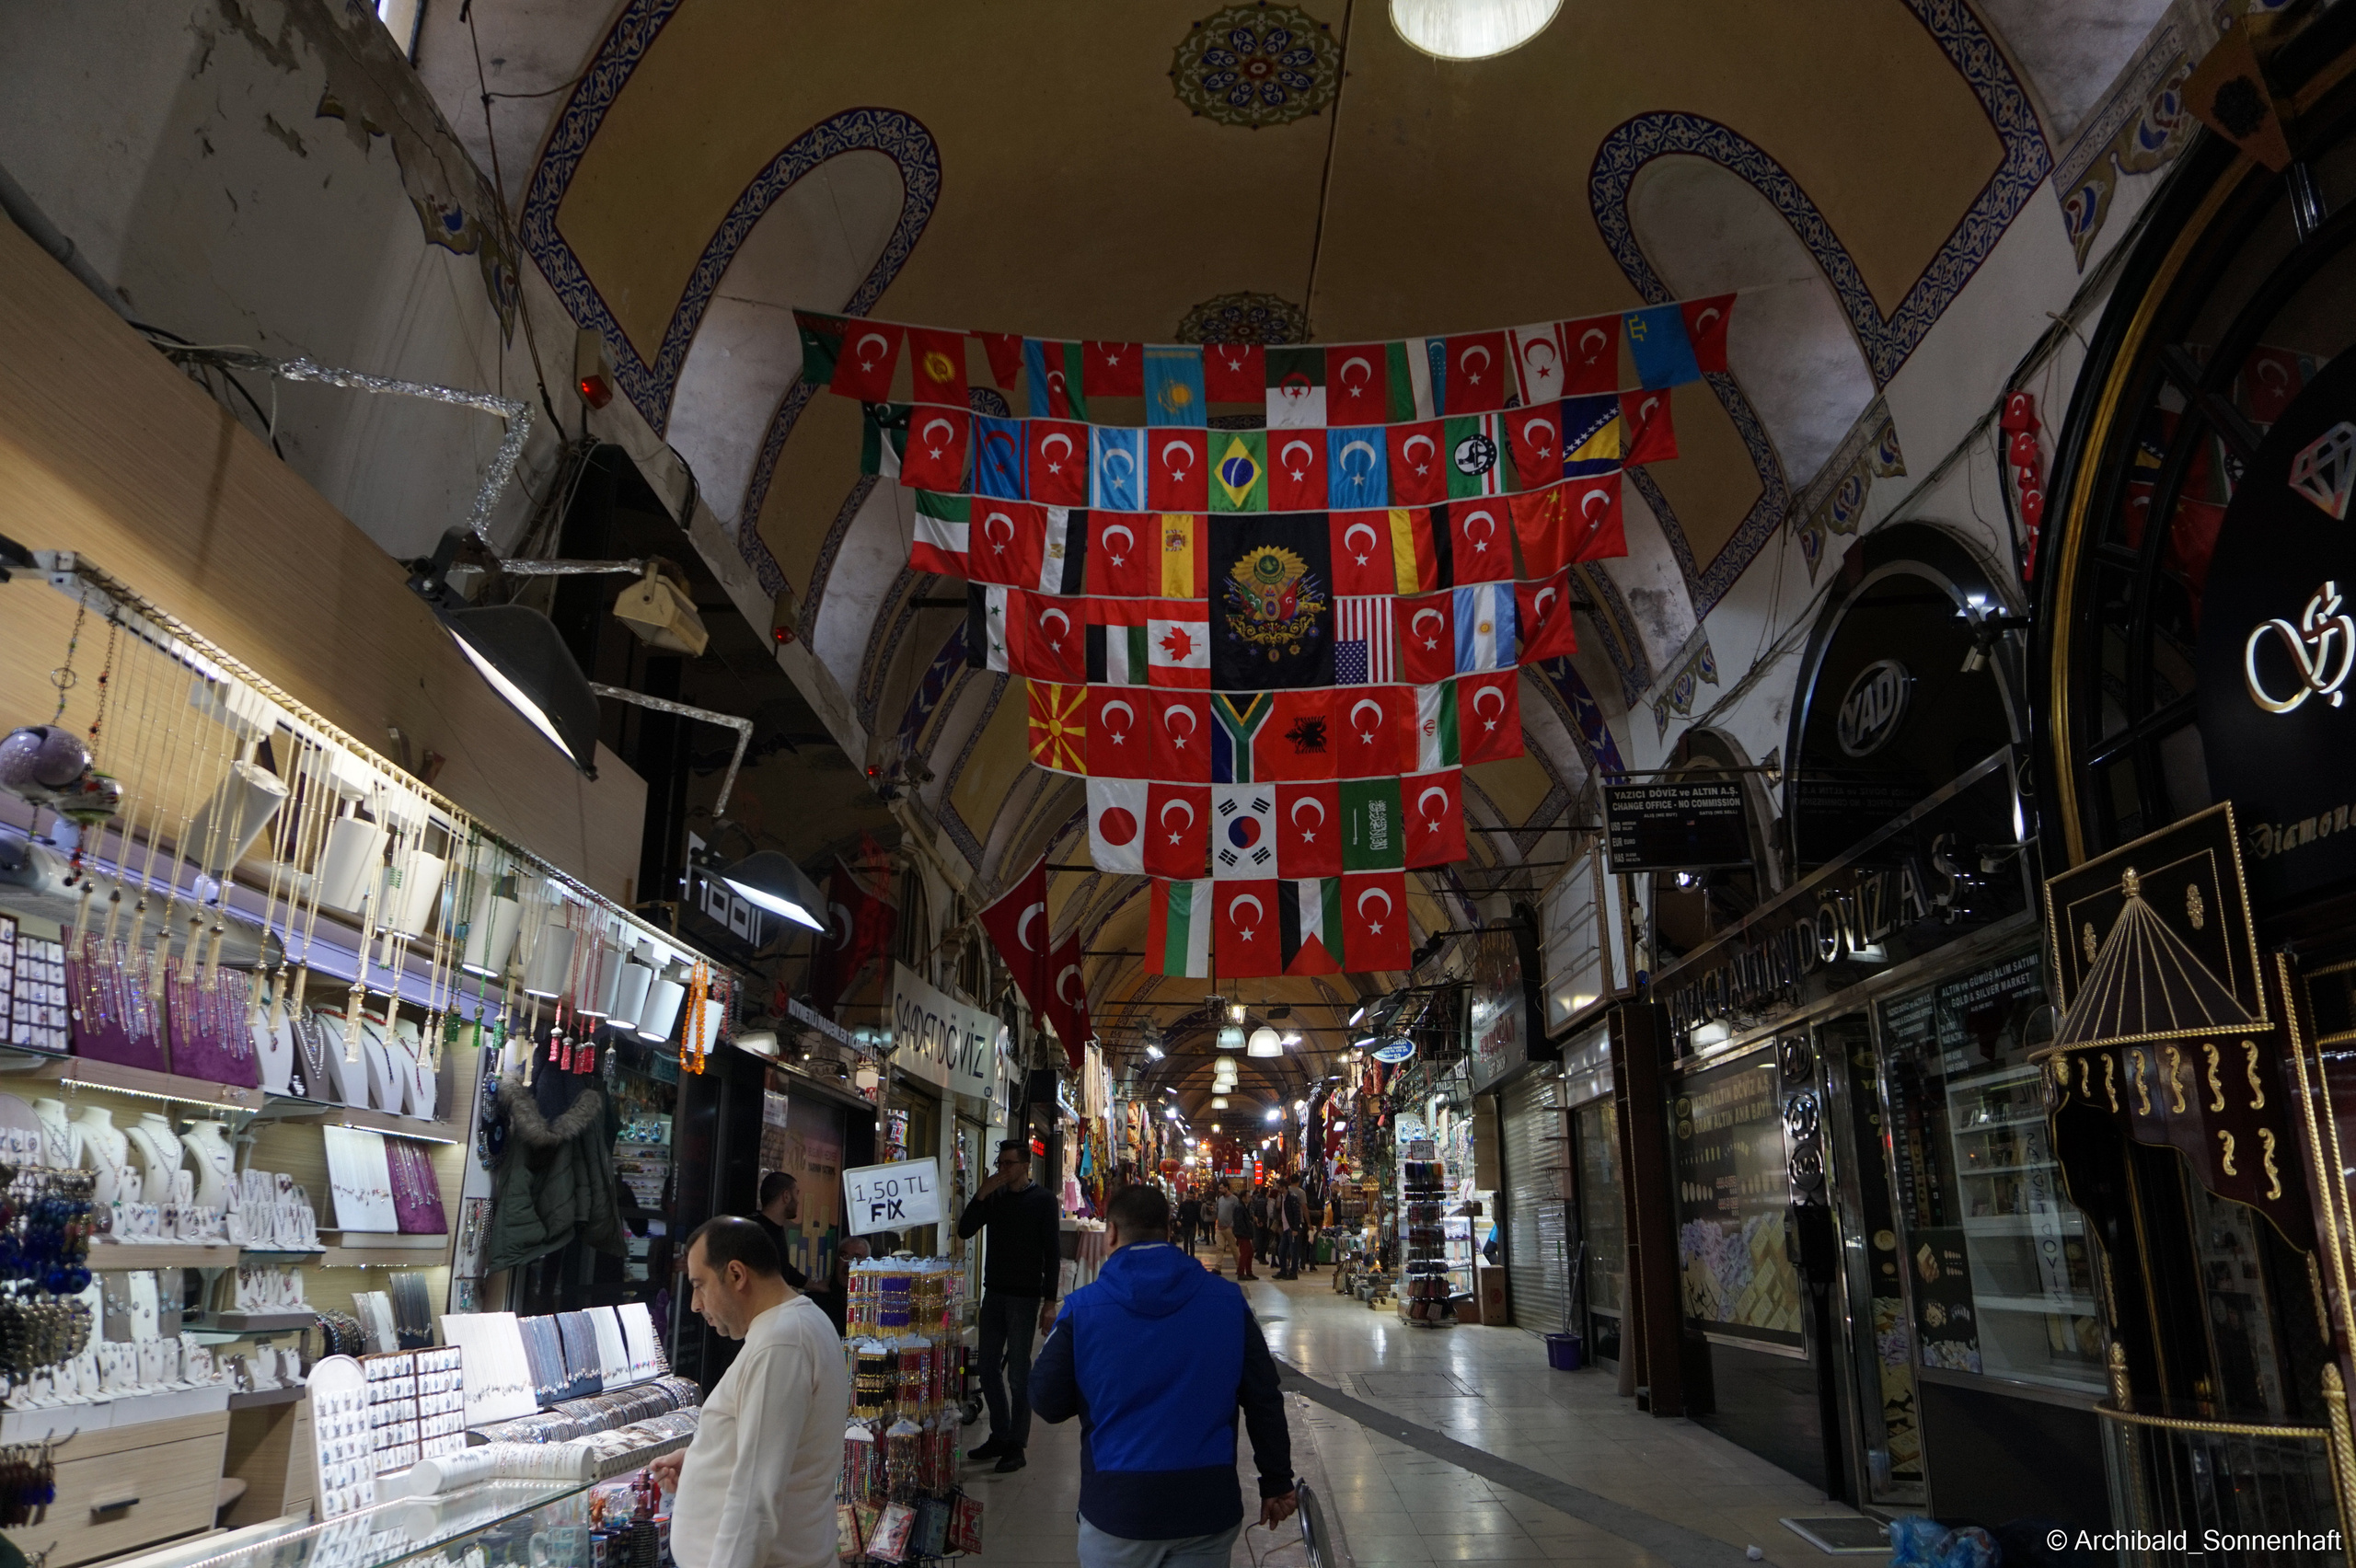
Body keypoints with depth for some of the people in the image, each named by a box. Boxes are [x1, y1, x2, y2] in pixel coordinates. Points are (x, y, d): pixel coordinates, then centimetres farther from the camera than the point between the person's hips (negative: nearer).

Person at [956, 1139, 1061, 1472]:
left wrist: (1050, 1301, -13)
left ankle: (1016, 1445, 7)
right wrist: (981, 1195, -11)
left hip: (1024, 1297, -5)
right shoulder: (995, 1196, 9)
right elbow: (964, 1230, 2)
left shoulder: (1042, 1200, -5)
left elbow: (1053, 1252, -8)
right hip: (994, 1292, 6)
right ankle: (1000, 1436, 22)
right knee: (989, 1369, 9)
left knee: (1018, 1372, -2)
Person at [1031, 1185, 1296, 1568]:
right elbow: (1265, 1400, 1)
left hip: (1117, 1507, -1)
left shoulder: (1082, 1307, -8)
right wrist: (1277, 1483, 11)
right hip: (1208, 1507, 1)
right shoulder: (1228, 1301, -3)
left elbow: (1047, 1403, -3)